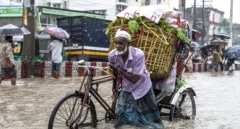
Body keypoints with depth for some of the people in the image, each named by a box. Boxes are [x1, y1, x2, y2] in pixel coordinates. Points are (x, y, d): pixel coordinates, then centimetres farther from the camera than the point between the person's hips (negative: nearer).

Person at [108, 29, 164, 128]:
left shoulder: (138, 54, -33)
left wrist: (119, 69, -28)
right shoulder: (112, 55, -20)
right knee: (120, 114, -2)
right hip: (126, 88, 3)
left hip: (142, 87, -3)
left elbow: (134, 78, -30)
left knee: (150, 114, 15)